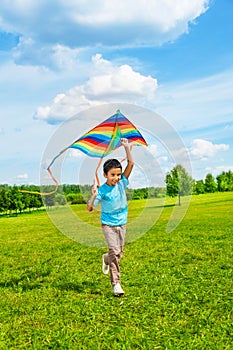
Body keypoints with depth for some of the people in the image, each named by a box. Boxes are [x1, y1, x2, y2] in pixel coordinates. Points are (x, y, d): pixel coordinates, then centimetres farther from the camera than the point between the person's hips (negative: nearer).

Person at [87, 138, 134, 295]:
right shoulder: (102, 191, -14)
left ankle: (106, 259, 45)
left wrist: (127, 147, -14)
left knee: (119, 253, 10)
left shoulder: (122, 184, -4)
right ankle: (116, 283, -10)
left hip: (122, 223, 5)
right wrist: (94, 195, -32)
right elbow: (90, 208, -16)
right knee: (114, 251, -16)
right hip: (108, 224, -4)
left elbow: (131, 164, -10)